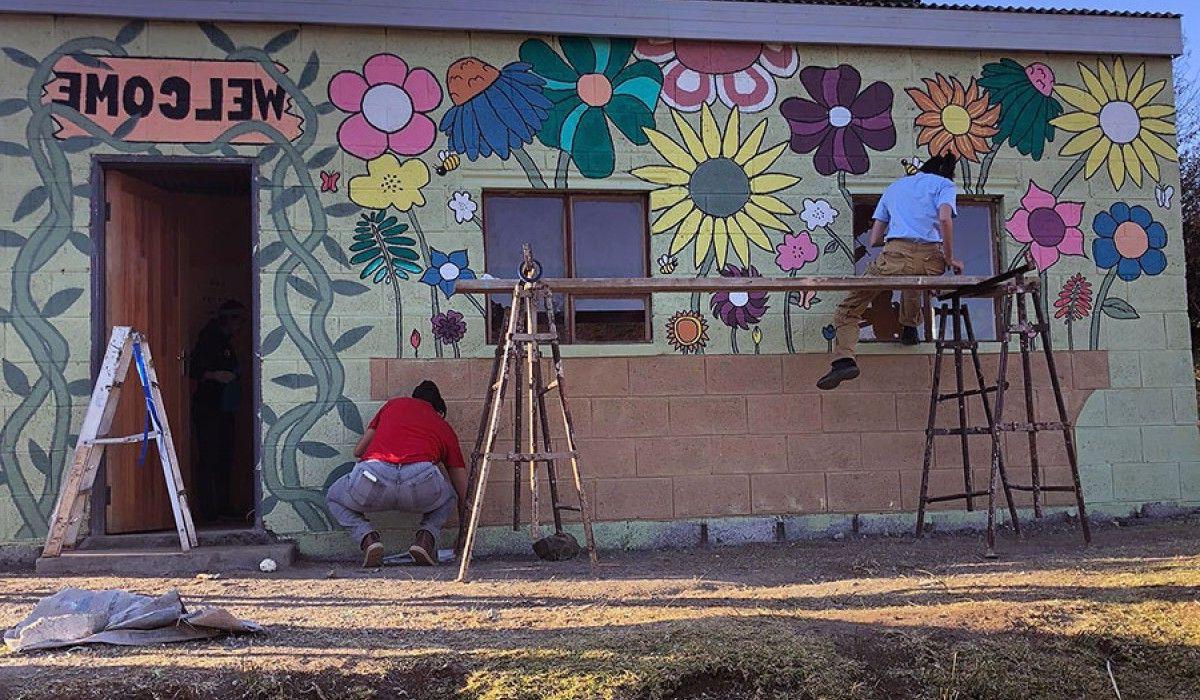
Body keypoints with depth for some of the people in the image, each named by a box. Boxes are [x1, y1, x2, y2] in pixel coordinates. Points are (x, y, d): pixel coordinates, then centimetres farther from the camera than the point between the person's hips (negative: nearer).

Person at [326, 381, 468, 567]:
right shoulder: (445, 428, 32)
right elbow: (463, 495, 33)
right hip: (421, 479, 0)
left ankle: (368, 538, 6)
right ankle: (426, 536, 7)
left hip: (373, 473, 0)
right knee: (448, 500, 36)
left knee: (334, 498, 33)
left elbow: (358, 451, 37)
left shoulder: (394, 404, 33)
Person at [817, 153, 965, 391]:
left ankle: (844, 359, -20)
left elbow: (874, 241, 24)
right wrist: (950, 259, 6)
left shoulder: (895, 186, 29)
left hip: (895, 255, -1)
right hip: (931, 261, 1)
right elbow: (945, 219, -3)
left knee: (849, 308, 4)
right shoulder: (945, 184, 20)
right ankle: (909, 328, 40)